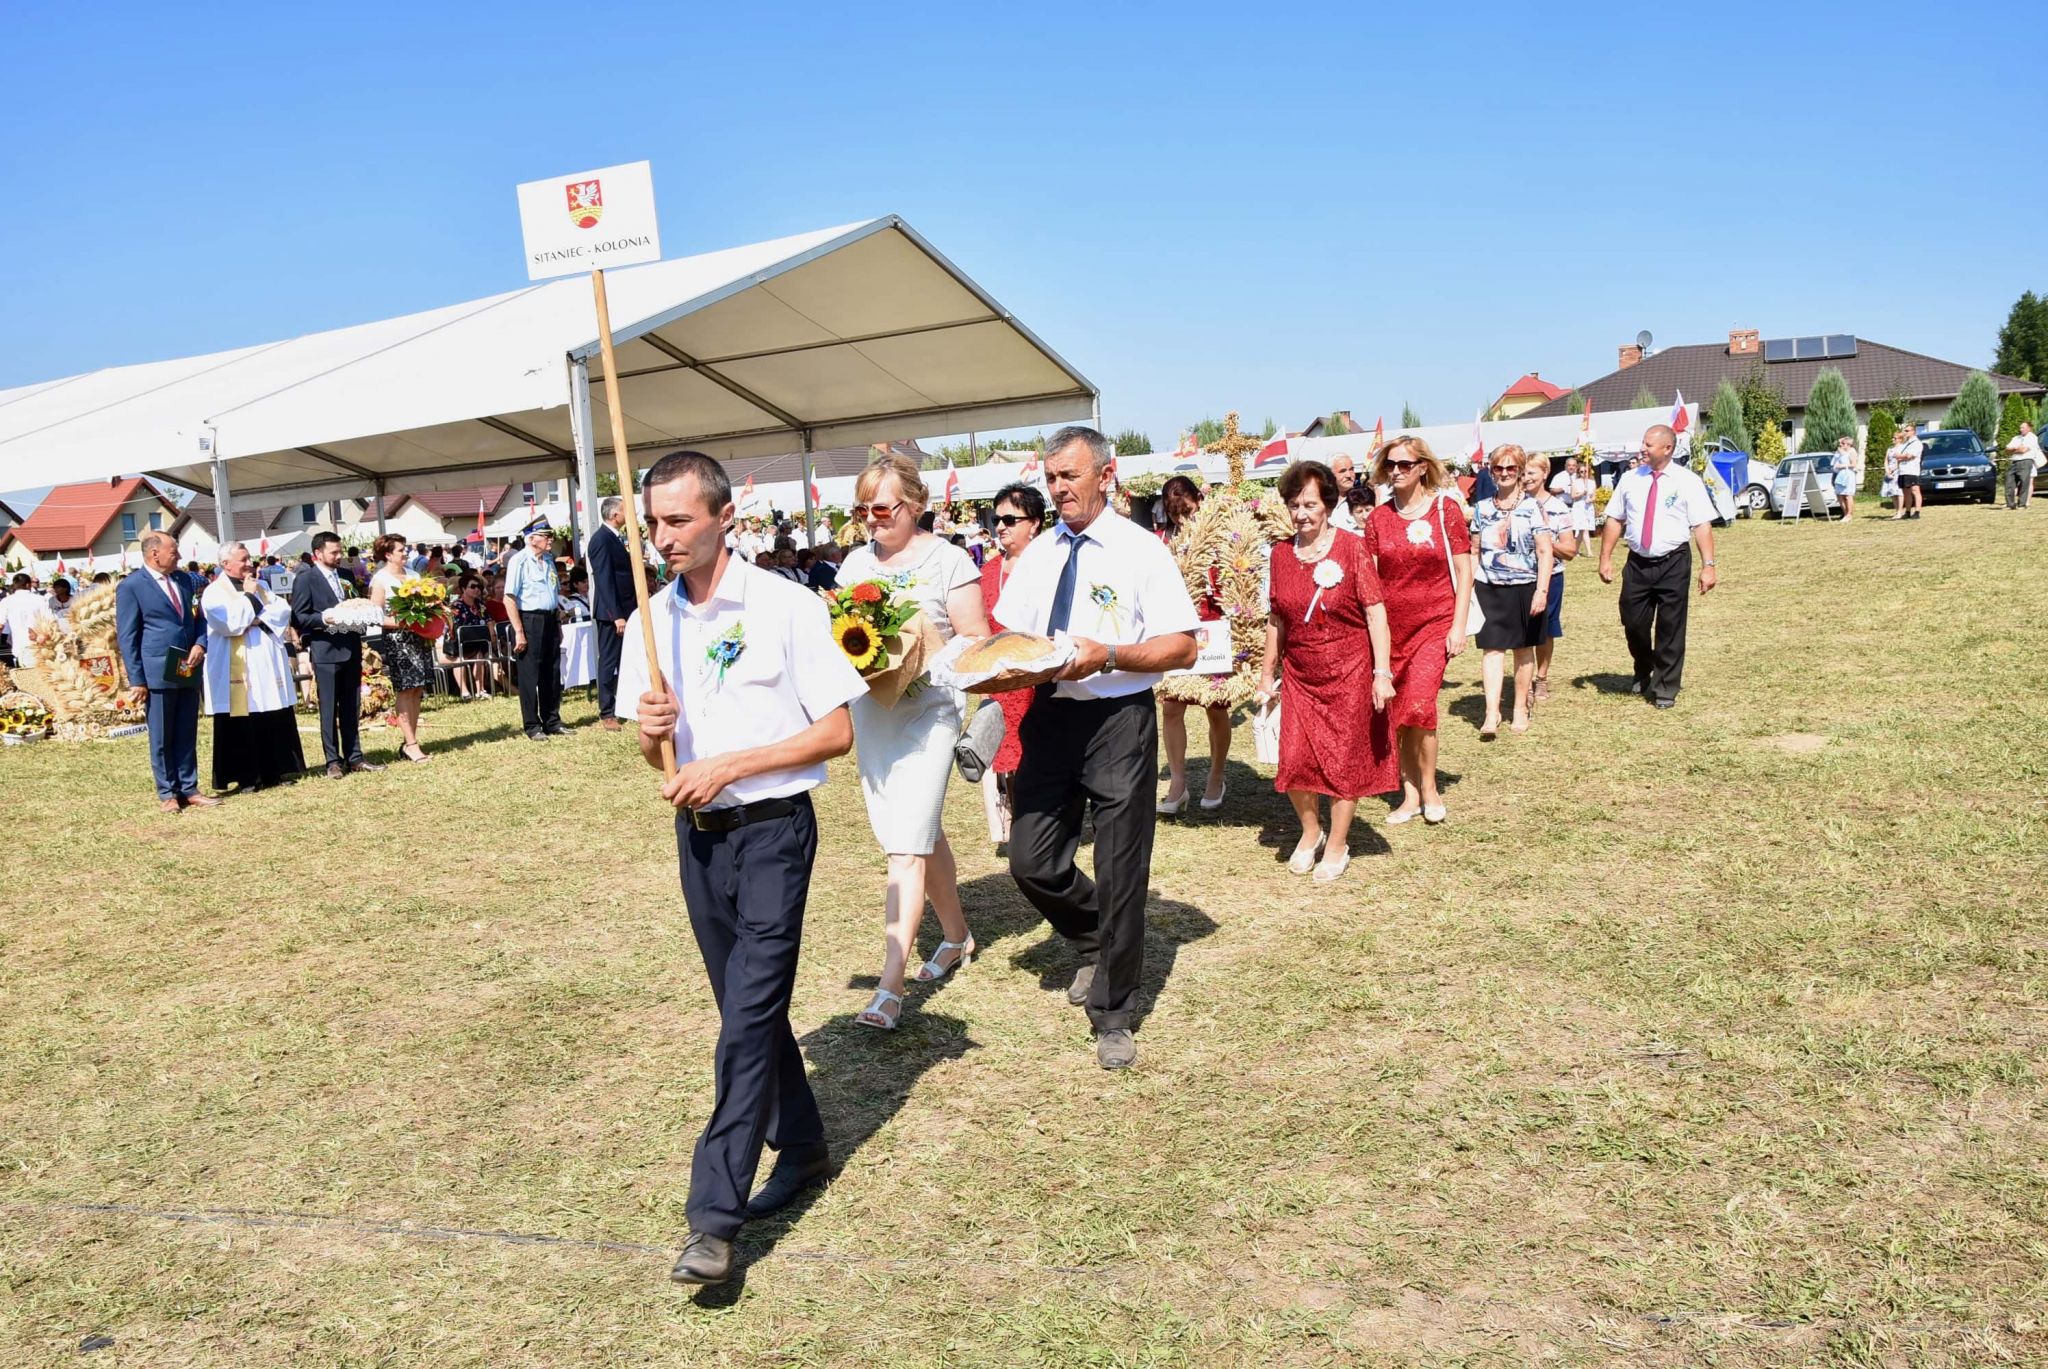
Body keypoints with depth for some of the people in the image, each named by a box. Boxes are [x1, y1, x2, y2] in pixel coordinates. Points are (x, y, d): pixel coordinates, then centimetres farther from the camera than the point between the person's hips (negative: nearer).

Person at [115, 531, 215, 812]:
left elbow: (198, 618, 18)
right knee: (161, 738, 4)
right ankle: (167, 793, 12)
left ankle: (189, 789, 16)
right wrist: (137, 680, -10)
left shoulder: (185, 580, 10)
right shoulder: (131, 587, -6)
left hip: (188, 670, 5)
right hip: (158, 672, -5)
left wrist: (200, 644, -4)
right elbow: (127, 636, -6)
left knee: (187, 735, 9)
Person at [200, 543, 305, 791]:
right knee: (241, 724, -2)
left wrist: (258, 619, -10)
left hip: (269, 665, 6)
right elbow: (230, 624, -17)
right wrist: (249, 597, -8)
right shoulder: (214, 593, -4)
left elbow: (284, 611, 5)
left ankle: (273, 772, 16)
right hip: (238, 670, -6)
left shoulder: (261, 586, 15)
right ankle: (243, 778, 4)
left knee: (275, 721, 7)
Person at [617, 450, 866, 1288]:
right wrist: (651, 731, -12)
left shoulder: (786, 606, -10)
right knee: (747, 1007, 14)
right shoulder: (650, 621, 7)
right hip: (697, 833, 6)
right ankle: (803, 1148, 32)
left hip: (772, 829, -6)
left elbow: (837, 732, -11)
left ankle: (714, 1217, -4)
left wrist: (728, 765, -18)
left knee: (749, 1016, -8)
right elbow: (654, 753, 12)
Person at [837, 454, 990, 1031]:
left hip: (928, 709, -6)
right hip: (869, 708, 6)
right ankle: (956, 935, 36)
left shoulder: (947, 560, -7)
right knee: (923, 832, 17)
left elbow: (976, 640, -7)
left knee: (906, 847, -10)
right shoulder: (857, 561, 9)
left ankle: (890, 985, -9)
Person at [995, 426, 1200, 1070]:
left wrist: (1107, 655, -24)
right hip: (1049, 716, 5)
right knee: (1032, 861, 4)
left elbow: (1183, 647, -11)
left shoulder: (1142, 551, -7)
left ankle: (1112, 1017, 19)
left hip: (1118, 720, -5)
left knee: (1120, 875, 3)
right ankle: (1096, 945, 35)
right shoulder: (1037, 554, 11)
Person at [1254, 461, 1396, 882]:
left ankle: (1337, 845, 22)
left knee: (1345, 760, 5)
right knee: (1294, 760, 0)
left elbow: (1375, 611, -10)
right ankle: (1310, 831, 27)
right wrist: (1267, 673, 12)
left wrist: (1382, 672, -14)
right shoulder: (1281, 553, 2)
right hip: (1300, 674, 3)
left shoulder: (1351, 547, -9)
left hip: (1349, 672, -3)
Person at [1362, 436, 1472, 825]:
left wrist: (1459, 626, -8)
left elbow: (1464, 572, -2)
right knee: (1398, 713, 6)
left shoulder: (1445, 509, -3)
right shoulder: (1378, 517, 4)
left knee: (1419, 705, -16)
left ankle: (1430, 790, 5)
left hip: (1434, 623, -3)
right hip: (1391, 626, 3)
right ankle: (1411, 796, 20)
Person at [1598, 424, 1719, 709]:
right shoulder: (1630, 479, 6)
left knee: (1670, 628, 3)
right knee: (1633, 623, 7)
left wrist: (1708, 565, -15)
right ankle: (1643, 674, 35)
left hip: (1673, 563, -3)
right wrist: (1605, 558, 1)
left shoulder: (1687, 481, -4)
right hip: (1638, 562, 3)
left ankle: (1665, 689, 16)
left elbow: (1702, 525, -8)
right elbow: (1615, 520, 7)